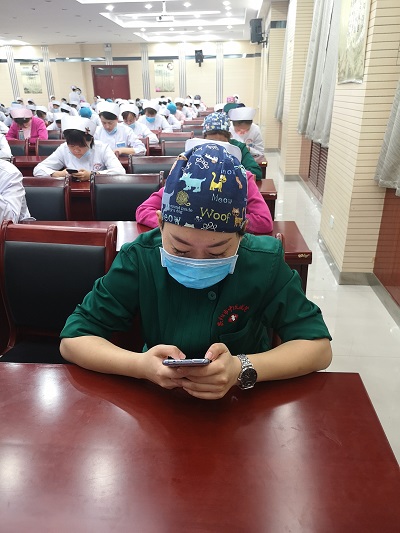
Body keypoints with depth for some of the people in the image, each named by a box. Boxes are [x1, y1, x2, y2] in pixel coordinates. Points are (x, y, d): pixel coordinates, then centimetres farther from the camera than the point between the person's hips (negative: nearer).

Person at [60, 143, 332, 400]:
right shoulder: (140, 258, -17)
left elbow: (318, 345, -14)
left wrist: (242, 369, -29)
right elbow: (73, 338, -13)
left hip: (244, 400, 1)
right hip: (161, 399, 0)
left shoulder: (265, 262, -16)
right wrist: (140, 365, -30)